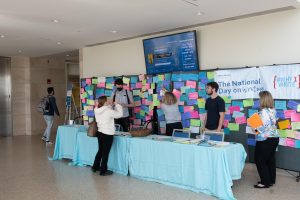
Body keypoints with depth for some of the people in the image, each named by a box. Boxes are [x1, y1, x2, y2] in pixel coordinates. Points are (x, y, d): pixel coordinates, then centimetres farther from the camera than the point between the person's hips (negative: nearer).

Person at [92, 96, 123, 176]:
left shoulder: (97, 110, 0)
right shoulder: (108, 111, -20)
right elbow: (119, 114, -9)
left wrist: (110, 105, 6)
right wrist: (117, 105, 2)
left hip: (100, 133, 7)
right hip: (108, 135, -7)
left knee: (100, 151, 23)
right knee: (105, 153, 4)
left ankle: (95, 167, 35)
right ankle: (103, 171, 14)